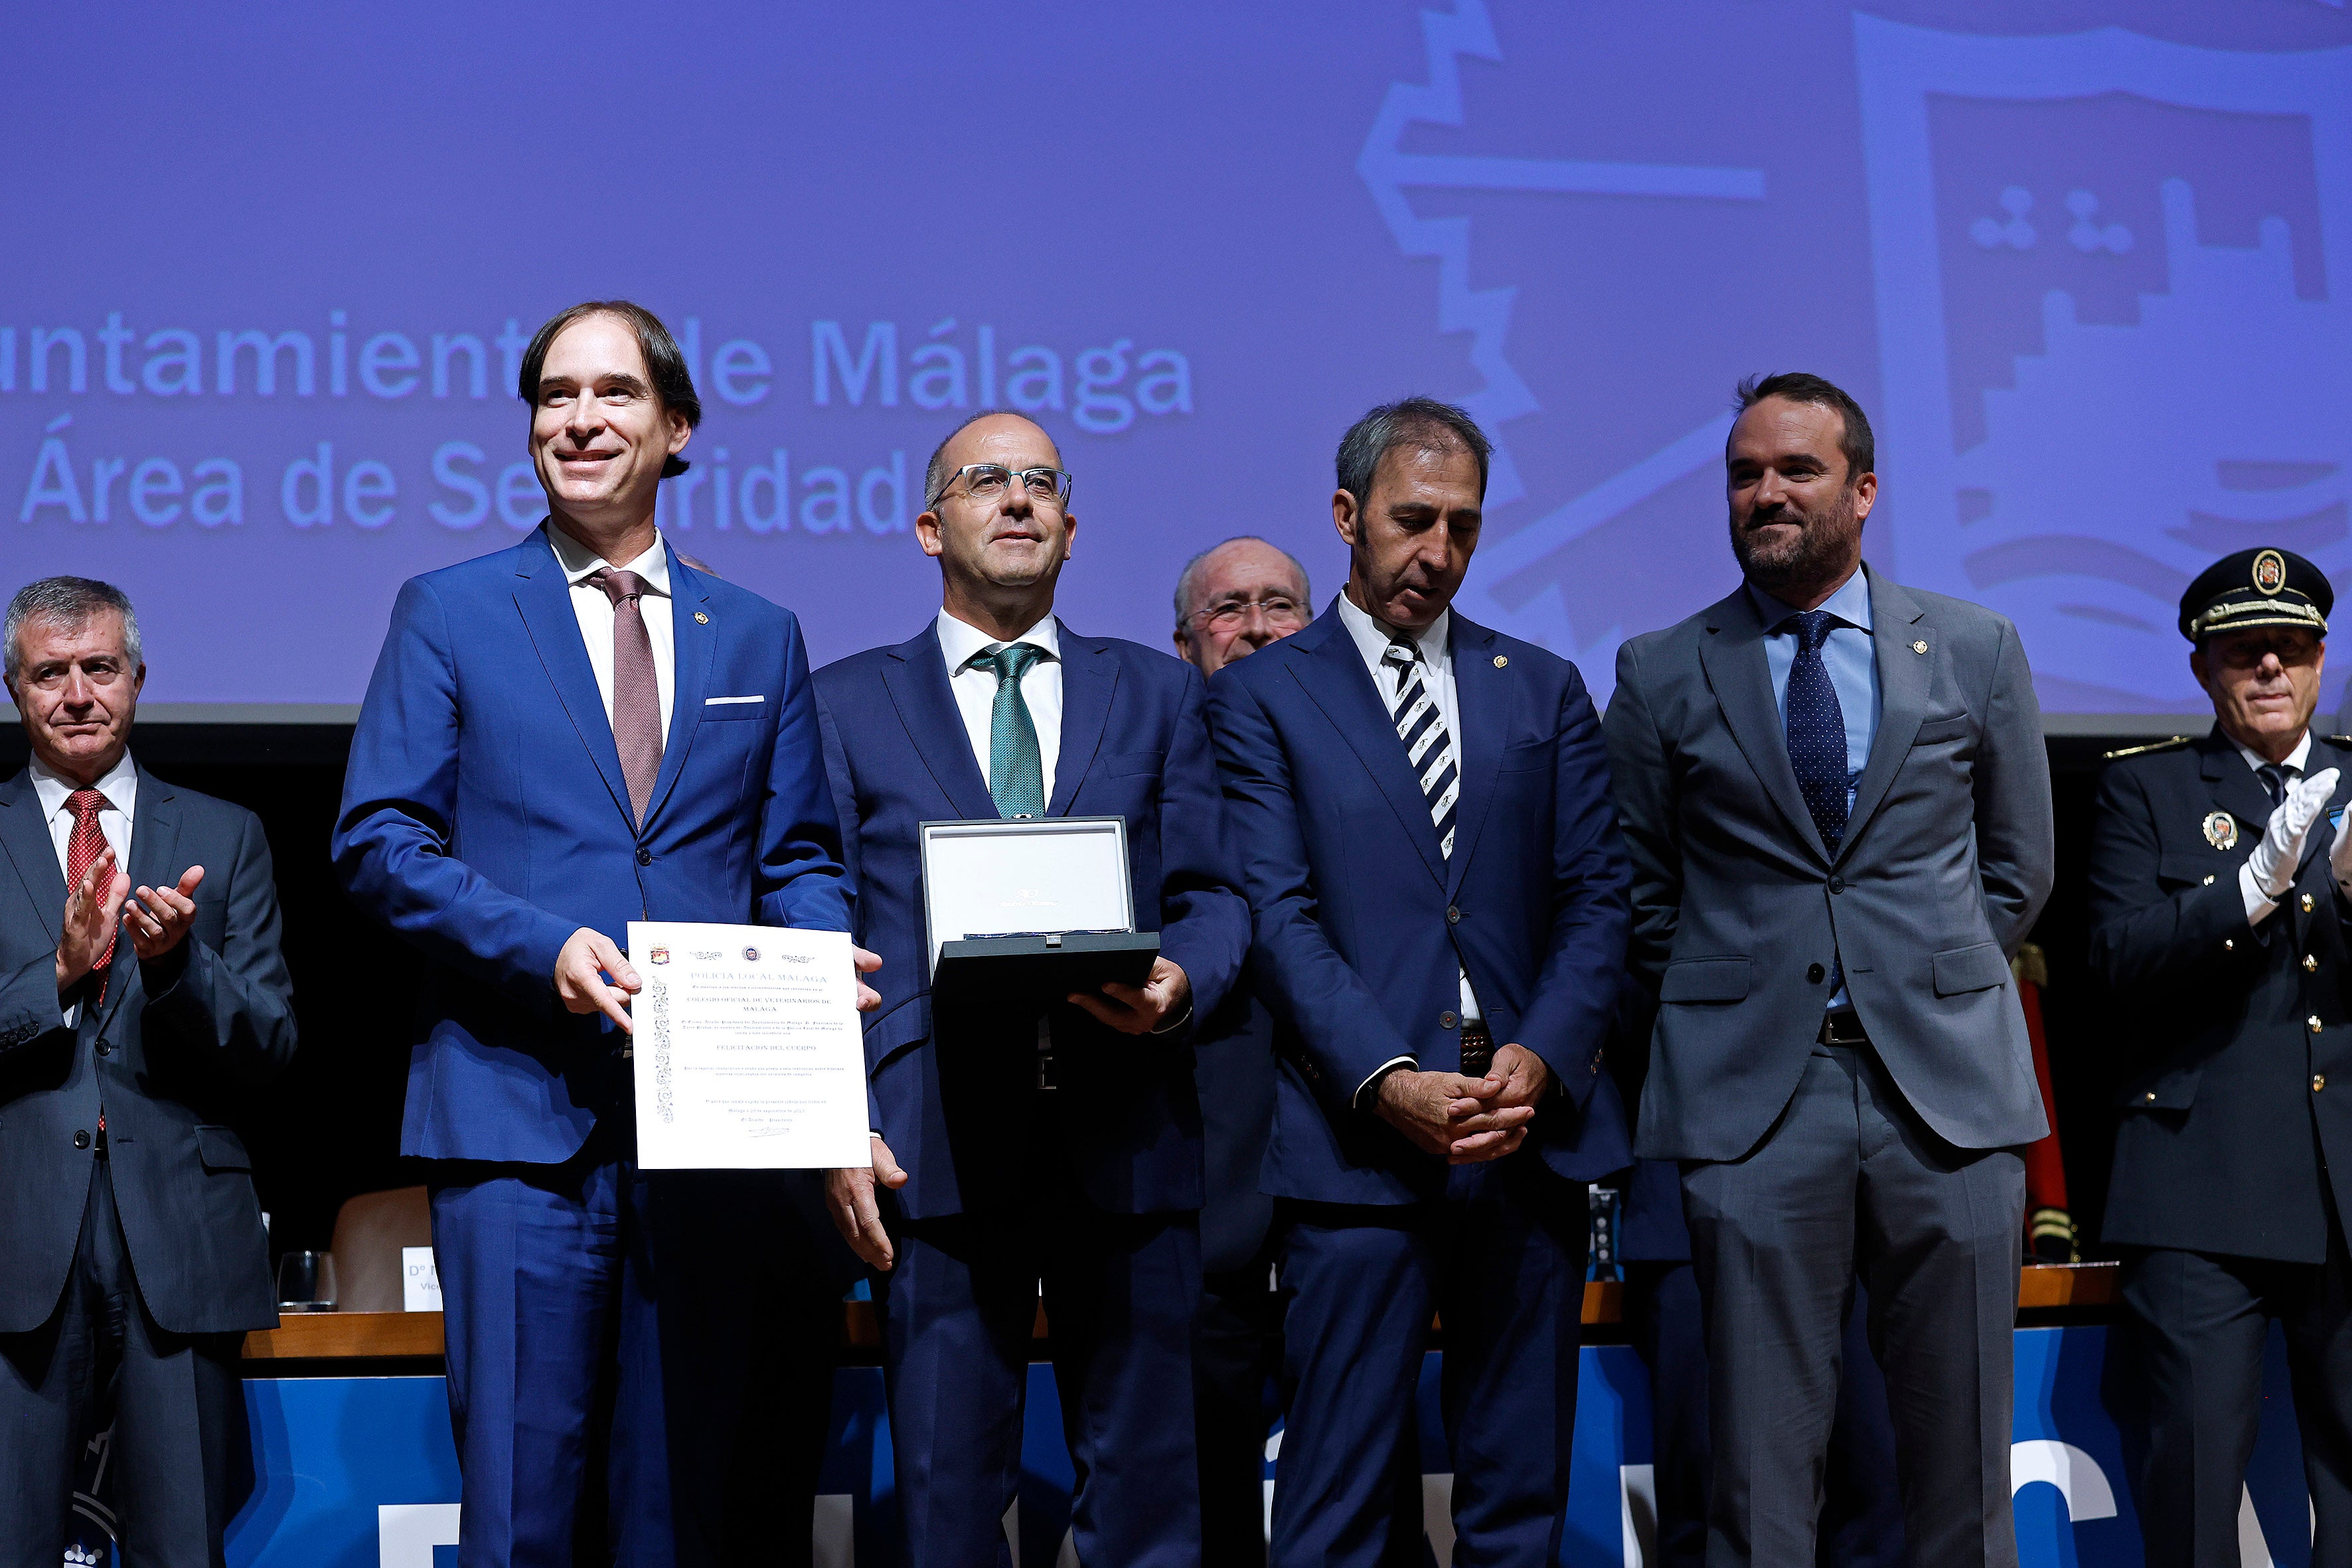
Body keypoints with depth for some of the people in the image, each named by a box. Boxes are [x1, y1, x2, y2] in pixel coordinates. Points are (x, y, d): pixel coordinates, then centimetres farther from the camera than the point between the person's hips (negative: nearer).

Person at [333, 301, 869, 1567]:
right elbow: (378, 844, 0)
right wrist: (543, 946, -15)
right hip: (523, 1113, -2)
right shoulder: (449, 613, 7)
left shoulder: (758, 637, 15)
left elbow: (797, 860, 14)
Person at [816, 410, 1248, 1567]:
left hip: (1125, 1136, 1)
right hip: (936, 1146, -1)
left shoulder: (1158, 695, 16)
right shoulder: (846, 703, 13)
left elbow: (1212, 898, 12)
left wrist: (1180, 982, -12)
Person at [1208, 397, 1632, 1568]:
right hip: (1358, 1139, -3)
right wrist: (1387, 1080, -16)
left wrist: (1543, 1057, -8)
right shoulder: (1262, 696, 6)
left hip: (1536, 1129, 3)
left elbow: (1597, 897, 10)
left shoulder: (1545, 690, 16)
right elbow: (1278, 916, -4)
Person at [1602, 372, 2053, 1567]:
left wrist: (1931, 981, 7)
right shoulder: (1659, 675, 6)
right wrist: (1722, 1006, 4)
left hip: (1948, 1080, 1)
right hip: (1752, 1092, -1)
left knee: (1960, 1466, 5)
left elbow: (2019, 866, 15)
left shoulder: (1976, 649, 9)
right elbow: (1643, 894, 12)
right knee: (1760, 1472, 1)